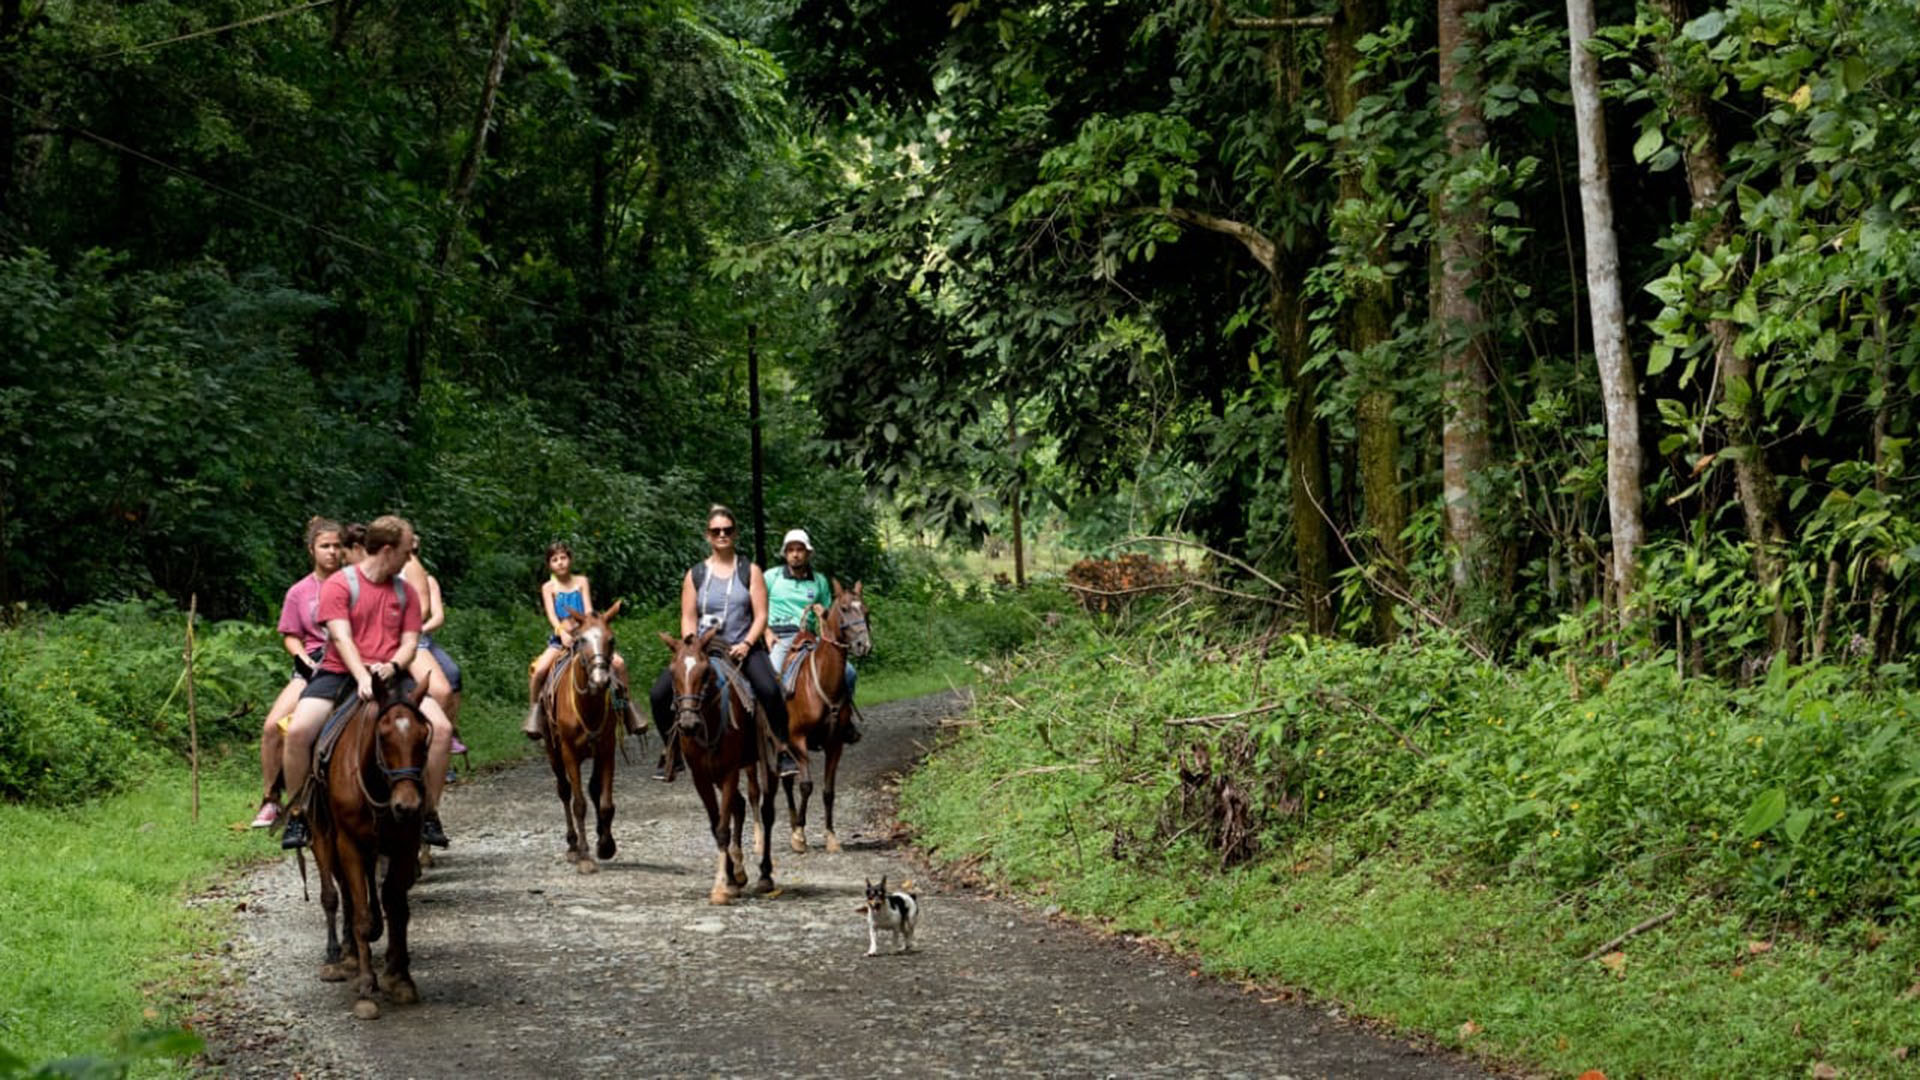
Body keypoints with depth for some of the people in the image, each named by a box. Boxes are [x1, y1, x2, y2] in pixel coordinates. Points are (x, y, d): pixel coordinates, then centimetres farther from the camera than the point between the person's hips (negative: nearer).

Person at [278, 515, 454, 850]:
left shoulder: (405, 592, 13)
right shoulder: (339, 584, -2)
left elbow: (410, 641, 7)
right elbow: (341, 636, -12)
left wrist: (392, 666, -16)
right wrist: (363, 677, -27)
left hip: (390, 675, 3)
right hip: (341, 673, -3)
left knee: (441, 727, -19)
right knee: (298, 731, -27)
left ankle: (430, 814, -4)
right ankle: (296, 816, -7)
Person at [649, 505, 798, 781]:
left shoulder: (750, 572, 6)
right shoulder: (695, 575, 10)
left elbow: (761, 615, 0)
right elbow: (688, 618, 8)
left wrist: (746, 644, -16)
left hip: (742, 647, -2)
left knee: (769, 689, -32)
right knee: (659, 693, -15)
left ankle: (783, 752, -22)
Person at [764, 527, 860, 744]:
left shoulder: (819, 582, 15)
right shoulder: (772, 577, 7)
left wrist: (824, 614, 0)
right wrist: (767, 632, -7)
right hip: (778, 638, -3)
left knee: (848, 672, -11)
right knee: (772, 674, -32)